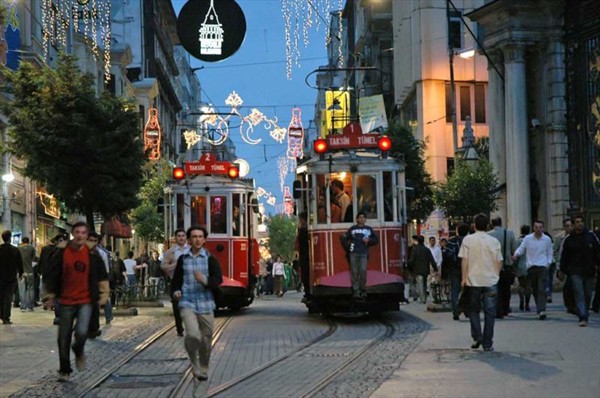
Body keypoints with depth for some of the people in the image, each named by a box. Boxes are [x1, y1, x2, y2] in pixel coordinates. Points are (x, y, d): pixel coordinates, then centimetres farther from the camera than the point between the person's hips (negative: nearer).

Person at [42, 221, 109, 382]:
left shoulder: (92, 254, -2)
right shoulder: (62, 252, -4)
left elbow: (102, 276, 10)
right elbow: (50, 275, 4)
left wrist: (103, 295, 7)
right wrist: (50, 296, 5)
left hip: (86, 301, -1)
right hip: (66, 302, 1)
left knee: (82, 332, -19)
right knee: (64, 339, 5)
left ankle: (79, 351, 15)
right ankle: (64, 370, 22)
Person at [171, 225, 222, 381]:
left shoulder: (210, 259, 2)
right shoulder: (183, 259, 8)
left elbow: (218, 279, -7)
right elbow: (177, 279, 20)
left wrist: (205, 280, -26)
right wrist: (176, 291, 1)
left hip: (206, 304, 0)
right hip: (187, 303, 0)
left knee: (206, 339, 6)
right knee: (193, 335, -21)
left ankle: (203, 369, 28)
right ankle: (194, 362, 4)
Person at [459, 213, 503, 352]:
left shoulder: (468, 239, -4)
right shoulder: (494, 241, 1)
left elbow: (465, 260, -5)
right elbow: (499, 262, 4)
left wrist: (464, 278, 1)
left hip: (473, 280, -1)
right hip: (491, 281, 1)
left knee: (474, 310, 15)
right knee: (489, 312, 5)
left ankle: (477, 337, 3)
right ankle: (487, 344, 3)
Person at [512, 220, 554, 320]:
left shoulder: (547, 239, 3)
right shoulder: (528, 238, 1)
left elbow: (550, 253, 14)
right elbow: (521, 248, 3)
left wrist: (548, 263, 3)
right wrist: (516, 254, -17)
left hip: (543, 267, -2)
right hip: (531, 267, 2)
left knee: (542, 290, -14)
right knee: (535, 290, 9)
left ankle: (541, 310, -24)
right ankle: (540, 309, 24)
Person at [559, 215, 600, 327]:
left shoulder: (591, 236, 4)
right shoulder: (568, 239, 1)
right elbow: (563, 256, 6)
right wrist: (563, 270, 2)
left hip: (589, 271, 2)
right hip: (575, 272, -2)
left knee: (588, 295, 10)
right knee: (579, 294, -11)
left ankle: (585, 315, 25)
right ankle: (582, 317, -17)